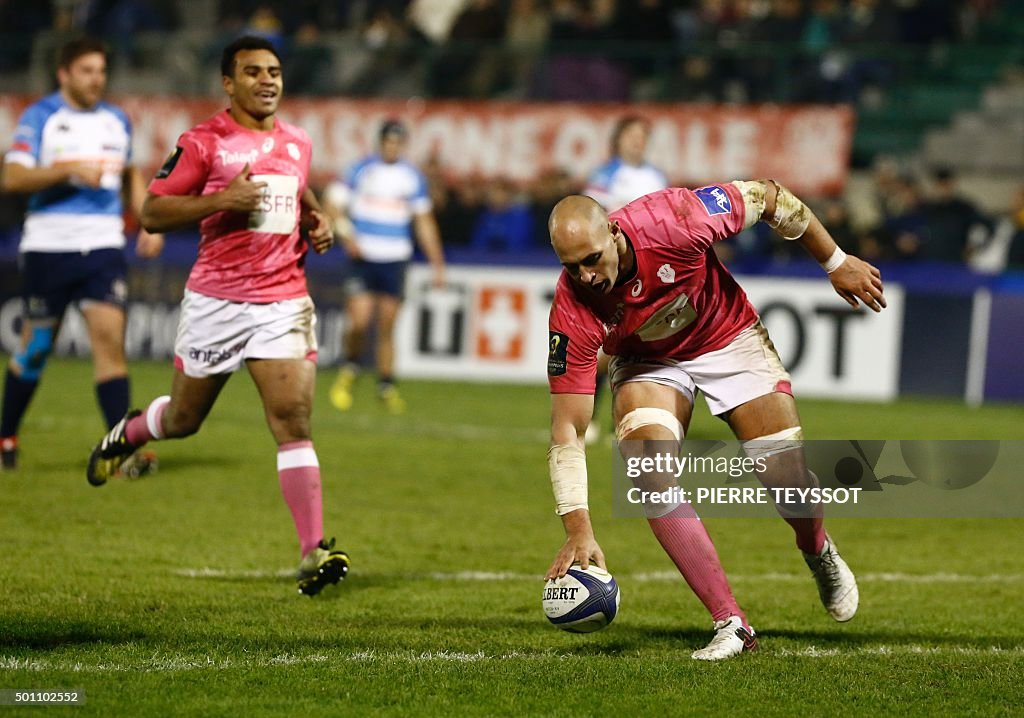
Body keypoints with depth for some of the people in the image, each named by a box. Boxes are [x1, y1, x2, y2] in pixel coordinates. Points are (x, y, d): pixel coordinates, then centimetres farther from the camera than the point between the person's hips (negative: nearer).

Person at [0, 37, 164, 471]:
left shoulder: (116, 121, 12)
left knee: (110, 337, -12)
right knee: (36, 347, 5)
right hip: (48, 247, -3)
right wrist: (71, 169, -19)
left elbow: (130, 175, 28)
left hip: (104, 244, 3)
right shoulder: (40, 118, -2)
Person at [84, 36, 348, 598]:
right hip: (215, 301, -2)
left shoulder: (297, 144, 10)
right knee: (183, 418, 14)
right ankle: (125, 435, 50)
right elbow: (151, 212, -7)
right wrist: (221, 200, -20)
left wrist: (316, 219, 9)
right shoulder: (203, 142, -6)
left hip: (284, 302, 2)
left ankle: (314, 553, -17)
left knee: (293, 420, -12)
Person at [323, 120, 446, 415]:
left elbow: (424, 221, 16)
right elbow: (333, 203, 2)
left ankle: (386, 386, 13)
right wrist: (347, 235, -13)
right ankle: (349, 370, 13)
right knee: (359, 321, -14)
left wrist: (437, 263, 13)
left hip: (395, 260, 2)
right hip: (363, 257, -2)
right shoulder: (361, 170, 0)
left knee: (387, 327, 2)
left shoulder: (413, 177, 8)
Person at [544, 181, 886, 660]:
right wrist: (578, 529, -38)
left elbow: (764, 197, -18)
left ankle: (819, 553, 32)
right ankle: (731, 623, -17)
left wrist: (837, 263, -8)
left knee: (787, 476, -7)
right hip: (647, 363, 0)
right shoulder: (572, 314, -32)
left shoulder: (672, 220, -36)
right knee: (650, 478, -26)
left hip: (730, 339, 0)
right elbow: (567, 431, -29)